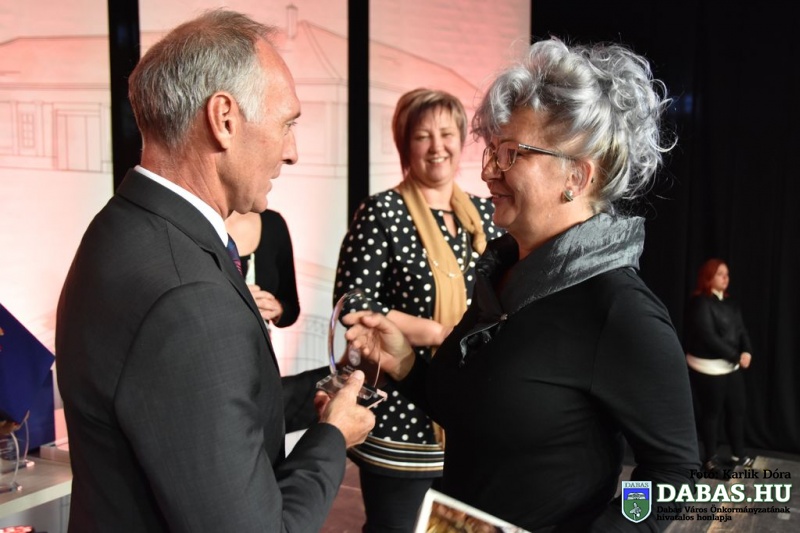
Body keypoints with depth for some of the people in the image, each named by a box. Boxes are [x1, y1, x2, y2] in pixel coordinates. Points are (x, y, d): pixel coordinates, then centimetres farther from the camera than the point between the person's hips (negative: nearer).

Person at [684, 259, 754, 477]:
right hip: (708, 367, -7)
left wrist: (746, 351, -14)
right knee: (711, 412, 3)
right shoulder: (700, 303, -15)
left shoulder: (730, 303, 10)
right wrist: (736, 356, -17)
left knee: (738, 409, 13)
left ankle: (738, 454, 29)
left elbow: (741, 329, 5)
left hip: (731, 366, 7)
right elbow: (708, 337, -20)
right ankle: (711, 458, 18)